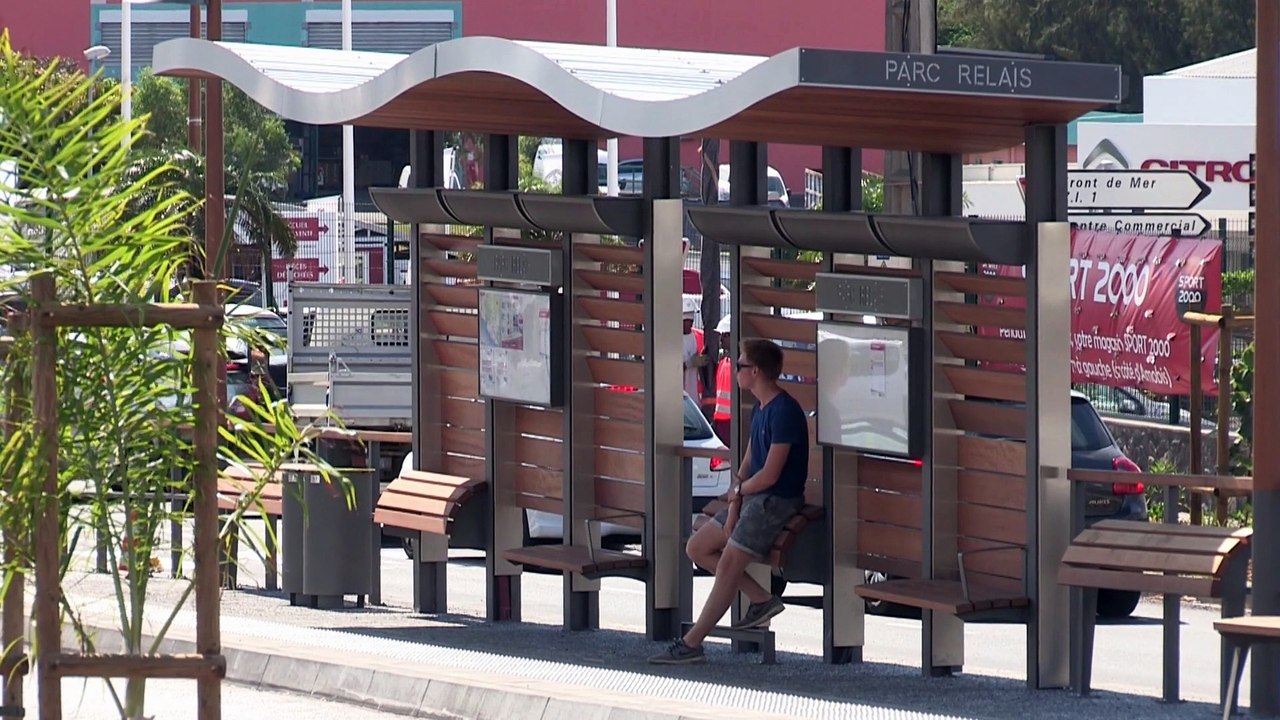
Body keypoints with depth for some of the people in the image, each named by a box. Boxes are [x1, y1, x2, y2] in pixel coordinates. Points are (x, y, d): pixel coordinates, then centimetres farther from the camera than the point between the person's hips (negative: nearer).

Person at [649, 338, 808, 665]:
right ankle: (761, 600, 8)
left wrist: (738, 491, -3)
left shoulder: (784, 411, -19)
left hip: (777, 501, -11)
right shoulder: (760, 408, 12)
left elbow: (769, 475, -22)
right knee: (697, 548, 8)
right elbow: (747, 464, 12)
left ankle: (691, 644, -15)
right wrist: (733, 511, -1)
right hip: (752, 498, 11)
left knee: (728, 563, -18)